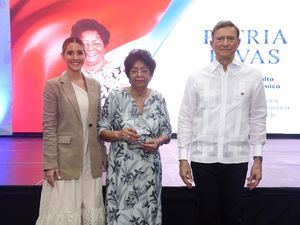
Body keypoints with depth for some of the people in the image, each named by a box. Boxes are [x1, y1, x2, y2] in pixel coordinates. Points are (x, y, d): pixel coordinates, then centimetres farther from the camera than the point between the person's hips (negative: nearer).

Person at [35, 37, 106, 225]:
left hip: (91, 161, 4)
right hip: (65, 160, -4)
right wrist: (50, 163, -13)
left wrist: (103, 156, 11)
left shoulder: (94, 85, 9)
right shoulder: (53, 85, -4)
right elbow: (49, 127, -8)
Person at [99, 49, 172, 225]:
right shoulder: (115, 97, -5)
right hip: (122, 169, -2)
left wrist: (158, 141, -12)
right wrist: (119, 135, -20)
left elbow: (167, 132, 8)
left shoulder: (158, 99, 3)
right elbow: (102, 131, -1)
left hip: (149, 169, 2)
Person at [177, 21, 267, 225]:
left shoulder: (253, 77, 1)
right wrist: (183, 158, -1)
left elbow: (258, 120, 3)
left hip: (236, 159, 0)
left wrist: (258, 159, 1)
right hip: (203, 158, 0)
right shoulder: (196, 78, 1)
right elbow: (185, 119, 2)